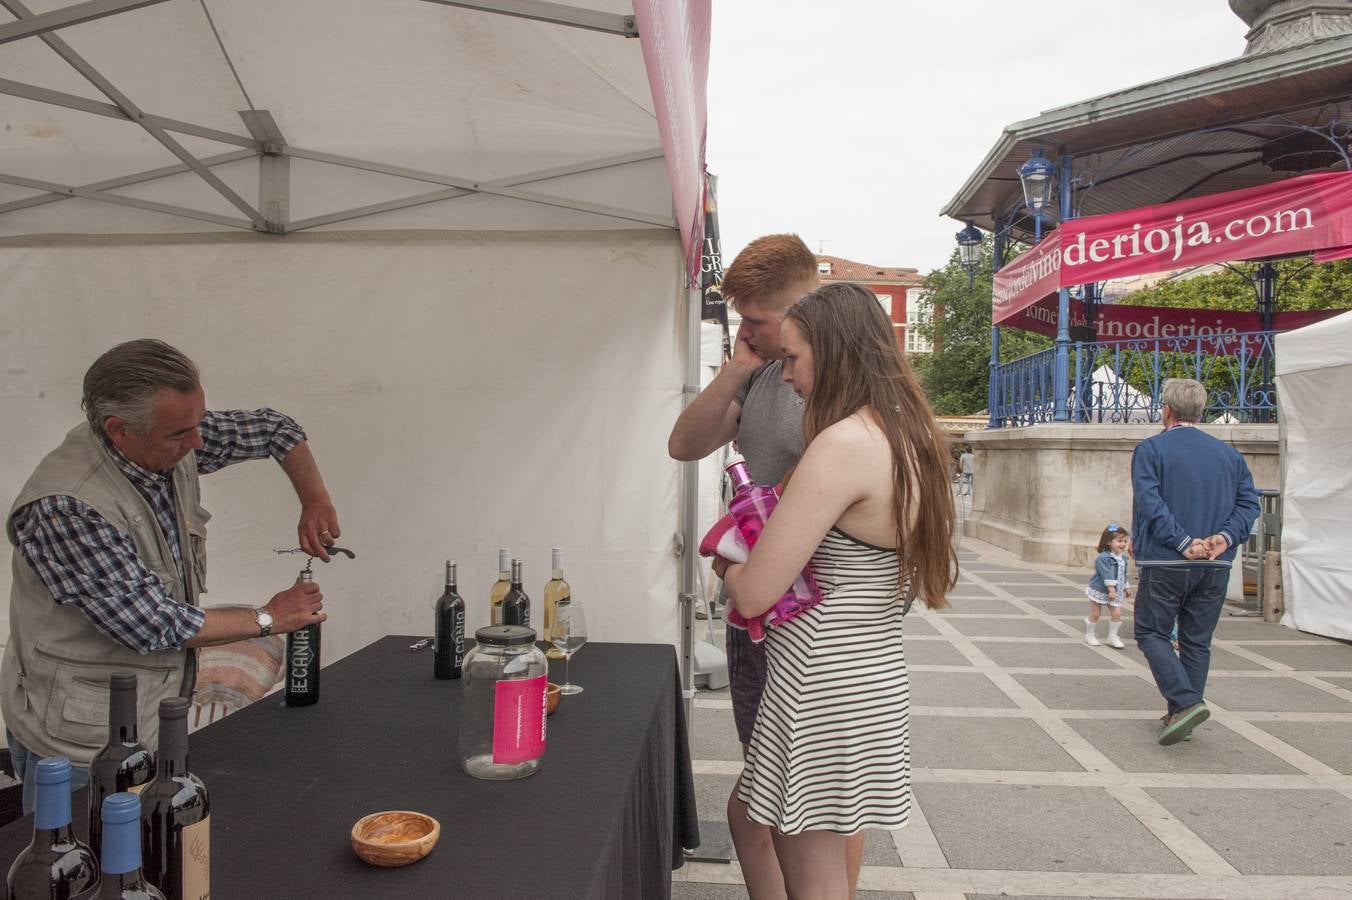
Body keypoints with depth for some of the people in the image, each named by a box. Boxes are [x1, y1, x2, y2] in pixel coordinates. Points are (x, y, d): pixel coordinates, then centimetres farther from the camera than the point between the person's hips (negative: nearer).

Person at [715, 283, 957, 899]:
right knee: (747, 818, 25)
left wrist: (727, 567, 0)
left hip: (826, 686, -9)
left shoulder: (843, 444, -22)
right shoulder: (911, 435, 6)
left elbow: (754, 595, -21)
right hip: (874, 674, 9)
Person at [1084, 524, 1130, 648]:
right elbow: (1107, 575, -27)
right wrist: (1111, 589, -32)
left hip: (1116, 592, 6)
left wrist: (1126, 588, 22)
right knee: (1095, 614, 4)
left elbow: (1123, 575, 18)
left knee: (1117, 613, -5)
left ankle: (1112, 637, 11)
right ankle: (1090, 635, 22)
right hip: (1099, 590, -6)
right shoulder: (1103, 558, -21)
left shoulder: (1123, 558, 5)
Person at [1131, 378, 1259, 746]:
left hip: (1165, 563, -5)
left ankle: (1186, 702, -11)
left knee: (1152, 633, 6)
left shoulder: (1150, 449, -5)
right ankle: (1181, 715, 18)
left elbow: (1149, 503, -16)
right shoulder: (1229, 454, 11)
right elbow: (1249, 502, 3)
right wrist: (1226, 537, -7)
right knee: (1197, 641, 13)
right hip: (1216, 566, 5)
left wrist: (1183, 543, -17)